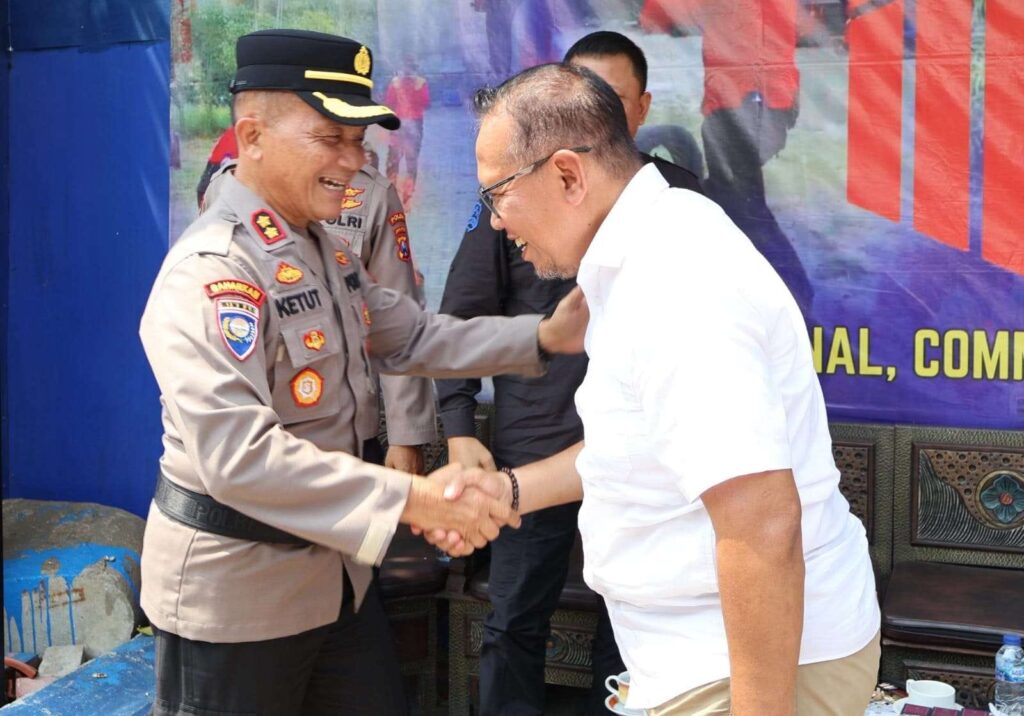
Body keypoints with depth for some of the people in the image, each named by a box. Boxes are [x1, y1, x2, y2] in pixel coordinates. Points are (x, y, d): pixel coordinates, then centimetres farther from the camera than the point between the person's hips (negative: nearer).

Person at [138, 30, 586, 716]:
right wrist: (411, 499, -35)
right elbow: (235, 453, -32)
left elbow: (414, 338, 13)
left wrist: (544, 335, -2)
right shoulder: (211, 271, -23)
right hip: (236, 583, -9)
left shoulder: (327, 251, 8)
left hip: (334, 563, 9)